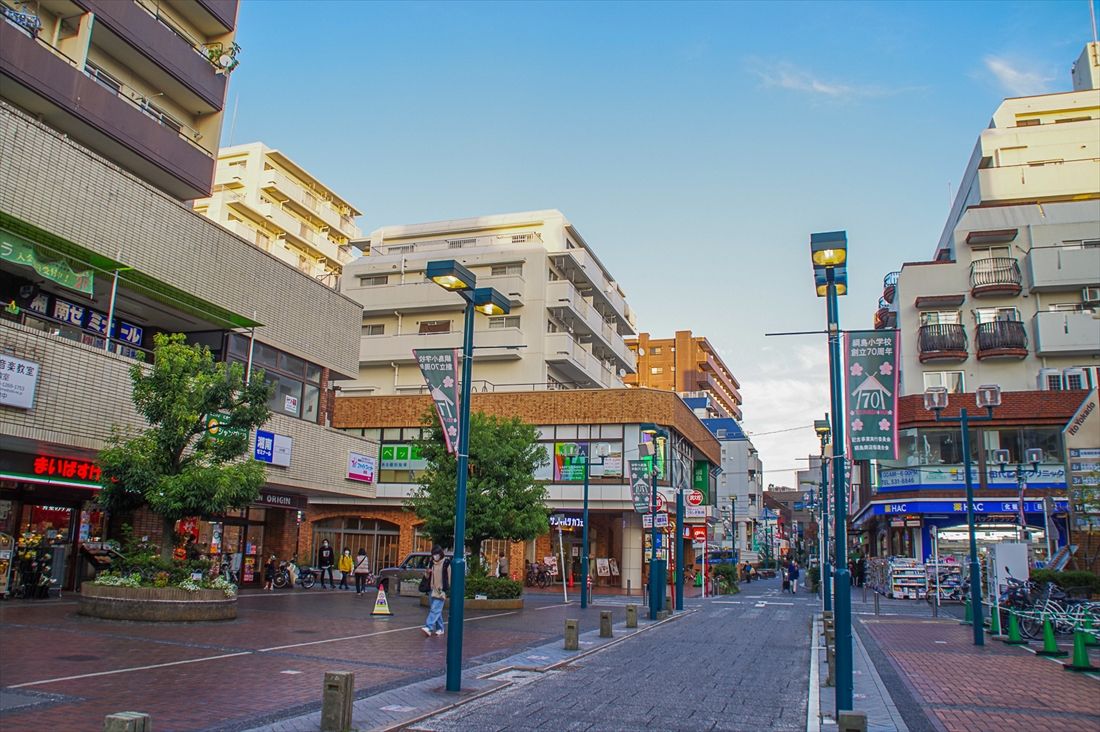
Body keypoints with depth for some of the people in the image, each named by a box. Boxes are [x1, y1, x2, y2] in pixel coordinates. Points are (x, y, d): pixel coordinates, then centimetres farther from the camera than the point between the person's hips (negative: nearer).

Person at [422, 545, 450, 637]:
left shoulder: (446, 563, -5)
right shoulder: (432, 563, 11)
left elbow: (449, 578, -2)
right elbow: (427, 577, 19)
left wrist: (447, 591, -6)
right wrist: (427, 572, -5)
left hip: (441, 590, -6)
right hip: (432, 590, 6)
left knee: (435, 609, -14)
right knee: (436, 610, 9)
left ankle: (428, 627, -23)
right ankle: (440, 629, 17)